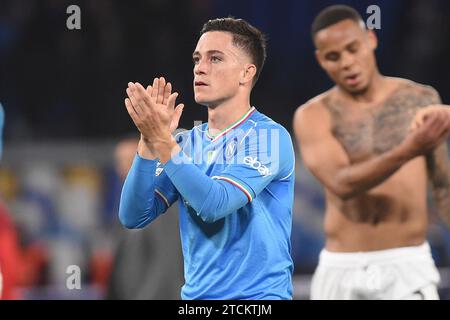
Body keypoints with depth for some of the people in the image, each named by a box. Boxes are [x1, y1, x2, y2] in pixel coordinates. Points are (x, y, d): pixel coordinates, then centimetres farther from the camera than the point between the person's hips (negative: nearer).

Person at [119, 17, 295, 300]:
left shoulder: (269, 137, -9)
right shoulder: (186, 143, 8)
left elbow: (214, 204, -21)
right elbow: (133, 217, -1)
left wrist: (162, 141, -22)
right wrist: (150, 141, -10)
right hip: (196, 294, 5)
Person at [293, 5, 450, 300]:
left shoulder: (421, 99, 4)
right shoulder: (313, 116, -2)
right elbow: (342, 184, -19)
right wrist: (410, 150, -32)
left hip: (408, 267, -1)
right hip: (341, 271, 1)